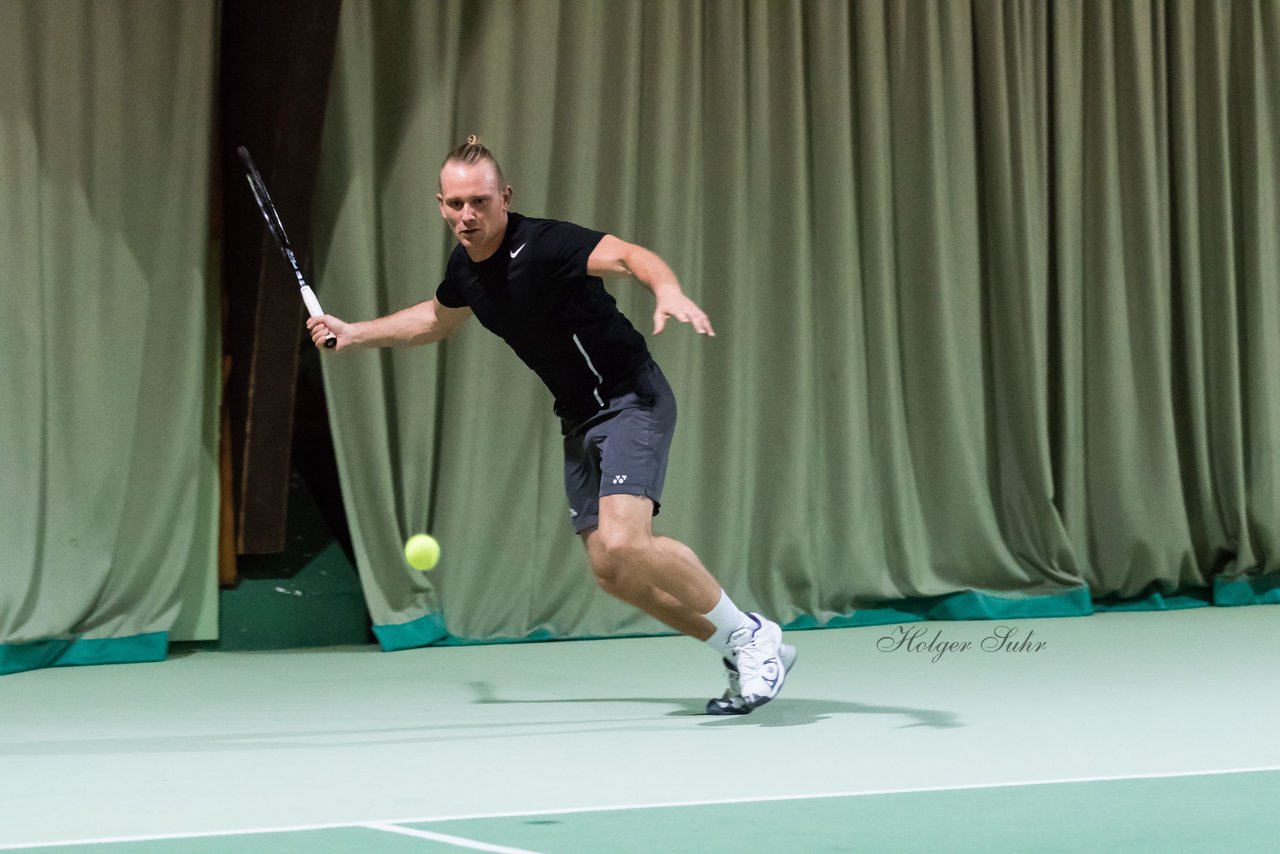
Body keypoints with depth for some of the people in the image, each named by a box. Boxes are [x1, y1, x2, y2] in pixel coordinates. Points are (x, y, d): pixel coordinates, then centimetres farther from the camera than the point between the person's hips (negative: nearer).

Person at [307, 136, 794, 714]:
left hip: (631, 400, -9)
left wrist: (668, 291, -58)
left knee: (622, 547, -26)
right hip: (580, 421, 9)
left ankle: (750, 637, -7)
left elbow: (629, 256, -38)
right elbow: (436, 319, 29)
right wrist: (354, 333, 25)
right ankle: (747, 660, 15)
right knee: (611, 572, 3)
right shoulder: (465, 267, 5)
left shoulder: (541, 244, -21)